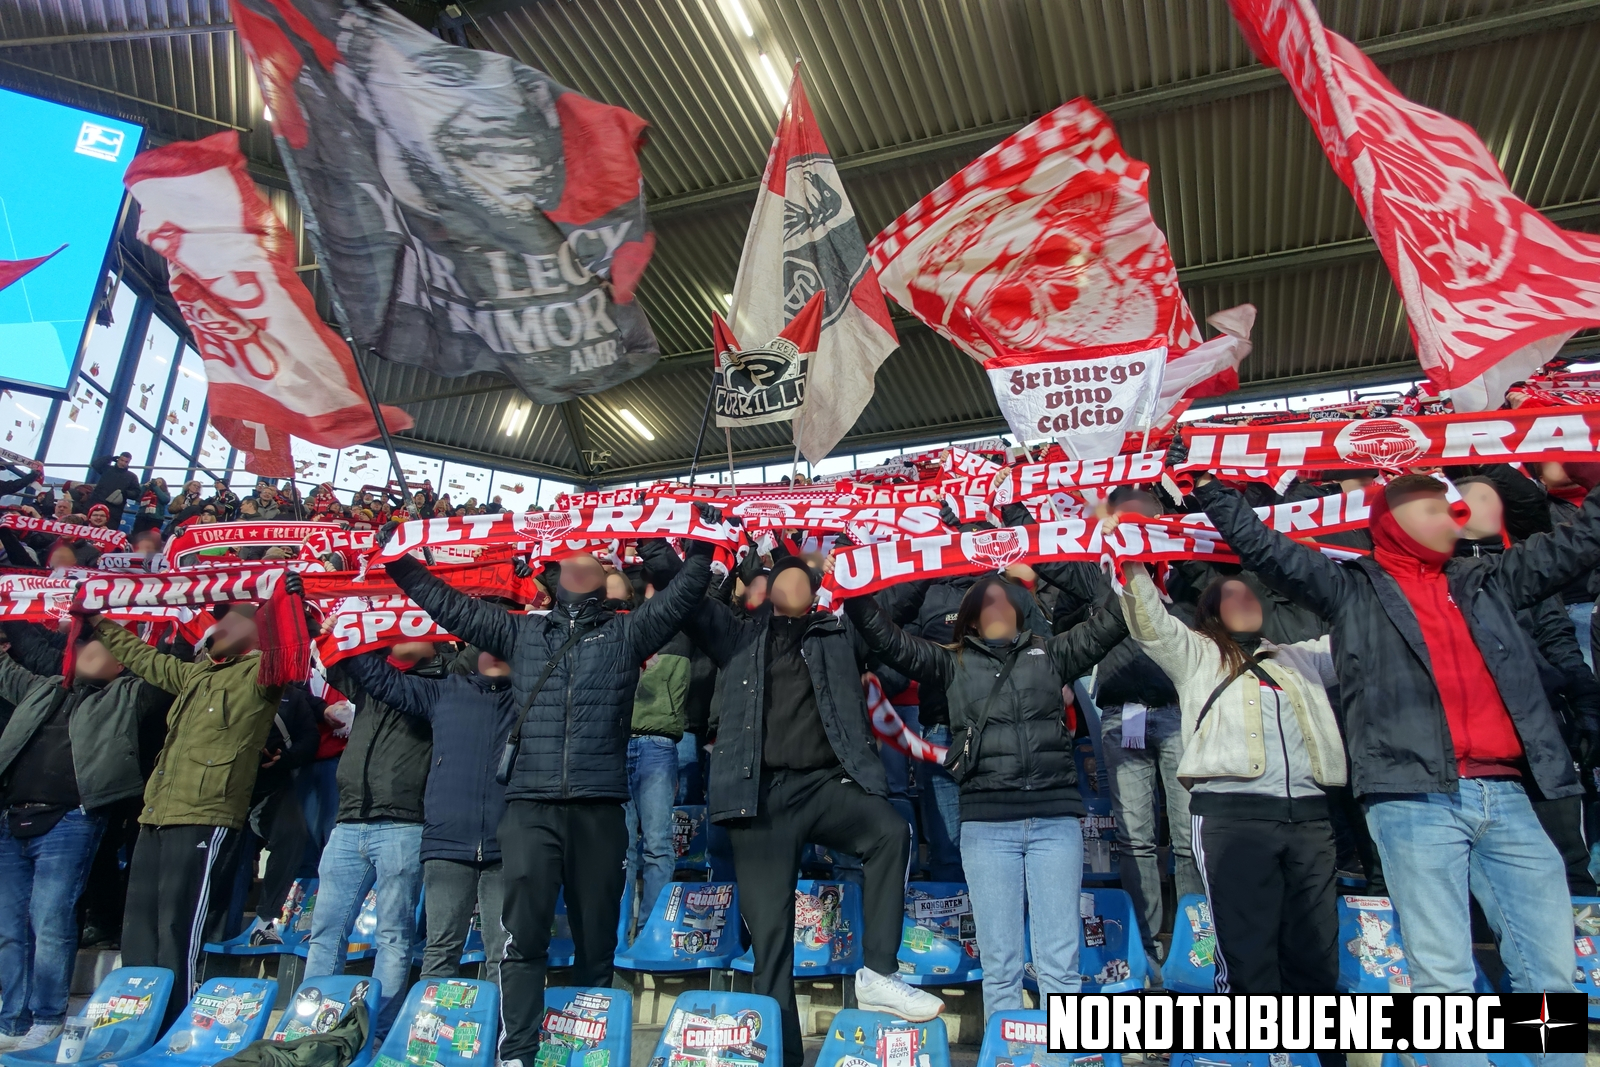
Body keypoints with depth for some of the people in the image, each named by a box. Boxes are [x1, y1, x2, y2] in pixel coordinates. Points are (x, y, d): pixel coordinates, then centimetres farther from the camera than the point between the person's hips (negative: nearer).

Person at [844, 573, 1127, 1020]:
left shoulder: (1052, 653, 16)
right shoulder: (952, 663, 13)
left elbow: (1110, 622, 14)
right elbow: (885, 637, 9)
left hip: (1056, 819, 1)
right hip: (987, 823, 0)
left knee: (1061, 965, 1)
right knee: (999, 966, 3)